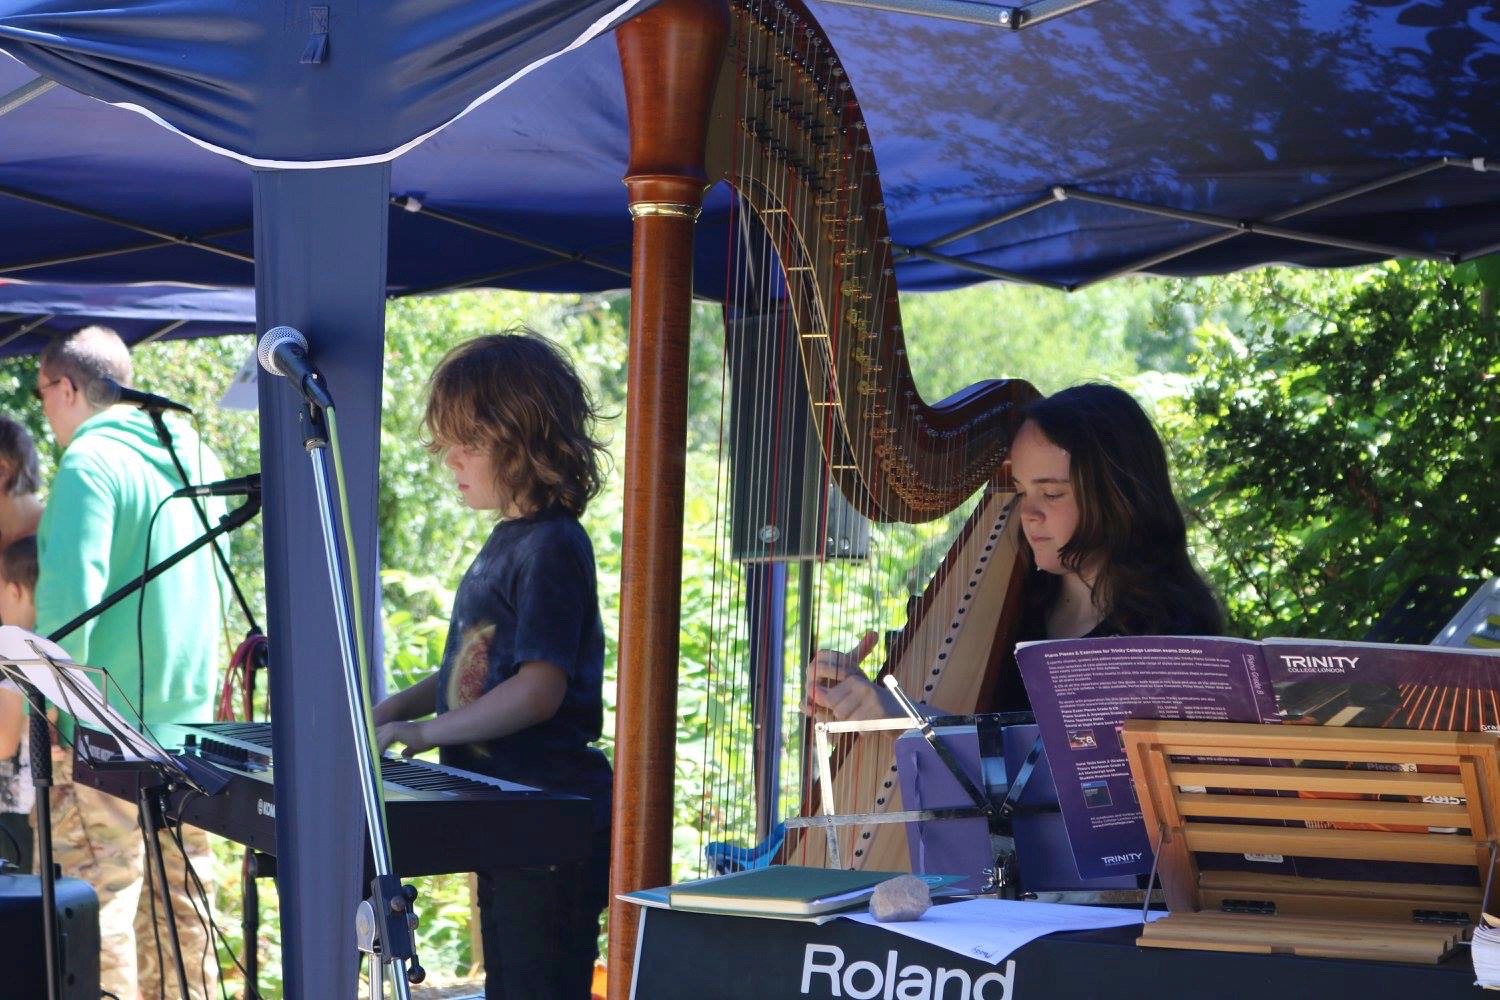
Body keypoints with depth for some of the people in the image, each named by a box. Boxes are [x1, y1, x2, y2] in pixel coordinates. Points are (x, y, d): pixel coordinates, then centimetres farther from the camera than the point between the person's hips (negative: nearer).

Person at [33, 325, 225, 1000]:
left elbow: (71, 591, -20)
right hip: (188, 713, 8)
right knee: (179, 898, 13)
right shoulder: (194, 456, 14)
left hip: (106, 724, -8)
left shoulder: (89, 463, -12)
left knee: (97, 896, -6)